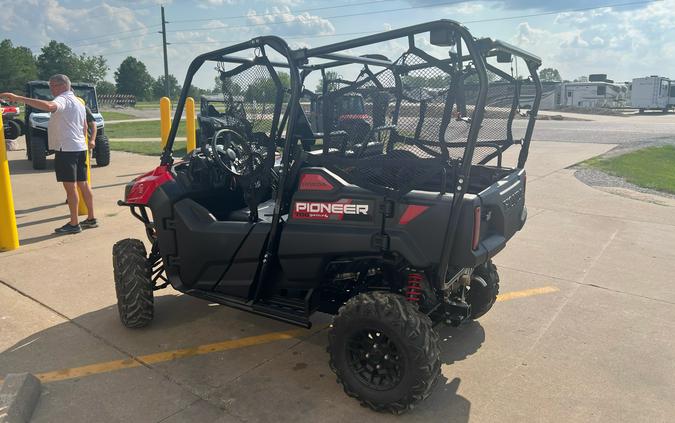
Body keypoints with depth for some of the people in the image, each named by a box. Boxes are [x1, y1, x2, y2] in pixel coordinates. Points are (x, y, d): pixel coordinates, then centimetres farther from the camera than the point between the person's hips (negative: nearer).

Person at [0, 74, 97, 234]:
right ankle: (91, 219, 17)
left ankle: (74, 224, -2)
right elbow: (85, 126, 28)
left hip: (66, 149, -10)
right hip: (80, 148, 10)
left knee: (70, 186, -6)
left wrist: (18, 98, -36)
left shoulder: (63, 99, -11)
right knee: (83, 184, 12)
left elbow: (48, 106, -34)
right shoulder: (78, 102, 20)